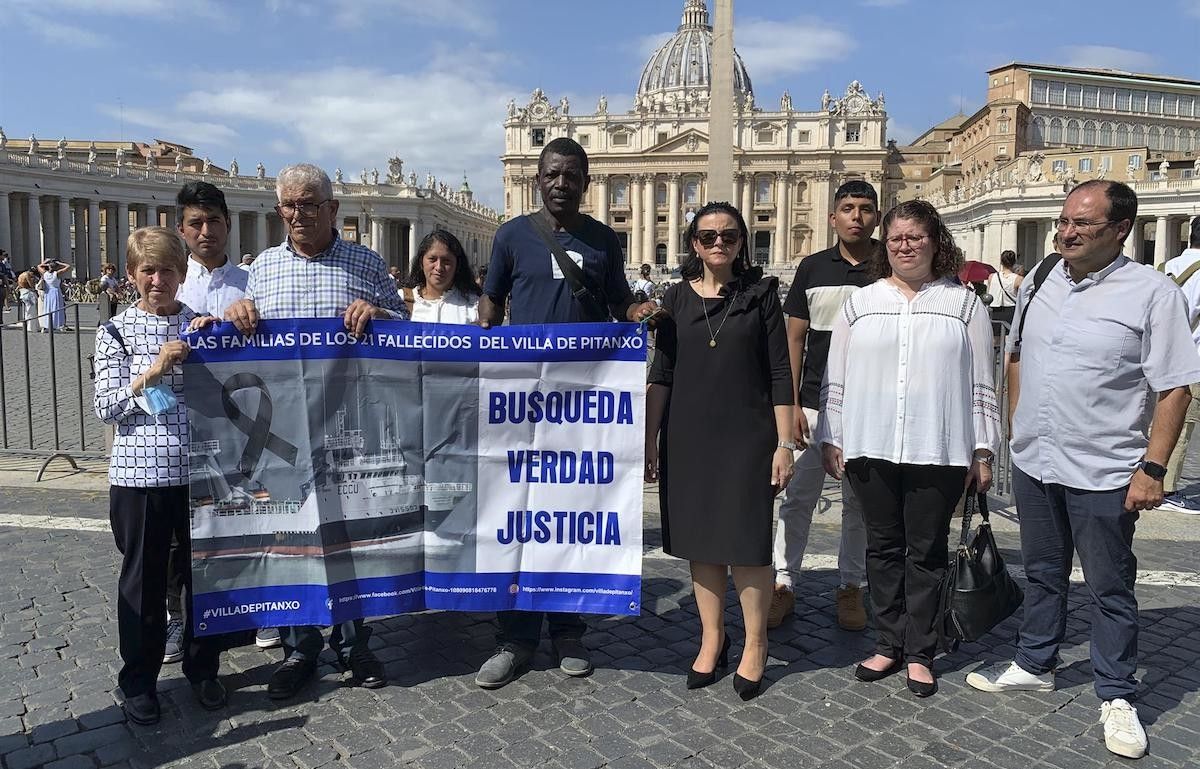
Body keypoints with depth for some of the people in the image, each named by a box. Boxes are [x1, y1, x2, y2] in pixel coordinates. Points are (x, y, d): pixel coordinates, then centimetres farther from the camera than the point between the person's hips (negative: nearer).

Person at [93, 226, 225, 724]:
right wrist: (154, 371, -17)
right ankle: (139, 680, 26)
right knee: (144, 578, 9)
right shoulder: (115, 332, 2)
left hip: (200, 469, 2)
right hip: (140, 473, -1)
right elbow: (106, 408, -4)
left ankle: (202, 668, 28)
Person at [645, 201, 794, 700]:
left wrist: (784, 443, -6)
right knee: (700, 539, 9)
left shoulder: (760, 295, 1)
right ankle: (712, 639, 25)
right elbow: (661, 374, 6)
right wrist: (649, 441, 3)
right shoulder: (677, 298, 6)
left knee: (747, 541, 1)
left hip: (747, 436, -2)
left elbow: (779, 374, -1)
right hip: (689, 436, 3)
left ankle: (755, 644, 19)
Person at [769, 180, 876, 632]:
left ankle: (850, 587, 24)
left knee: (859, 501, 11)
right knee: (798, 496, 3)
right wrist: (791, 403, -3)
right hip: (814, 404, 0)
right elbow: (794, 339, 4)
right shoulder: (813, 268, 4)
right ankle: (783, 583, 14)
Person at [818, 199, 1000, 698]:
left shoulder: (964, 303, 6)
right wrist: (831, 439, 5)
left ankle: (920, 653, 19)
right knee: (883, 548, 11)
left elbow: (981, 382, 5)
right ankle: (888, 644, 24)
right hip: (871, 449, 2)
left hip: (939, 451, -1)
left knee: (927, 552, 7)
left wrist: (983, 450, 1)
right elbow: (836, 379, 8)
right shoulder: (860, 303, 9)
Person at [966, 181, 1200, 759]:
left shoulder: (1153, 293, -11)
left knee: (1111, 590, 9)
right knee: (1042, 574, 20)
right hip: (1034, 463, 5)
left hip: (1104, 473, -5)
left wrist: (1152, 468, -16)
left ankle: (1116, 697, 26)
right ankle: (1034, 666, 37)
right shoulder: (1037, 284, 5)